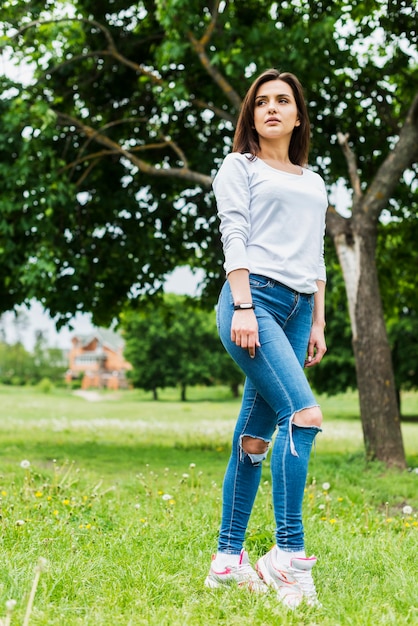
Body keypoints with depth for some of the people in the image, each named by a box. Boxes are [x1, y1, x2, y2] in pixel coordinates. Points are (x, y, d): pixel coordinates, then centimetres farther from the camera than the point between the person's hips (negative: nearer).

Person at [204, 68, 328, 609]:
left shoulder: (313, 184, 25)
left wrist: (318, 323, 16)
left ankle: (228, 558, 7)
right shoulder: (239, 167, 9)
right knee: (303, 415, -22)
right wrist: (242, 306, -15)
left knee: (255, 437, 3)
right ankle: (289, 553, -20)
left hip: (298, 308, 6)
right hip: (253, 300, -6)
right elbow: (234, 238, -3)